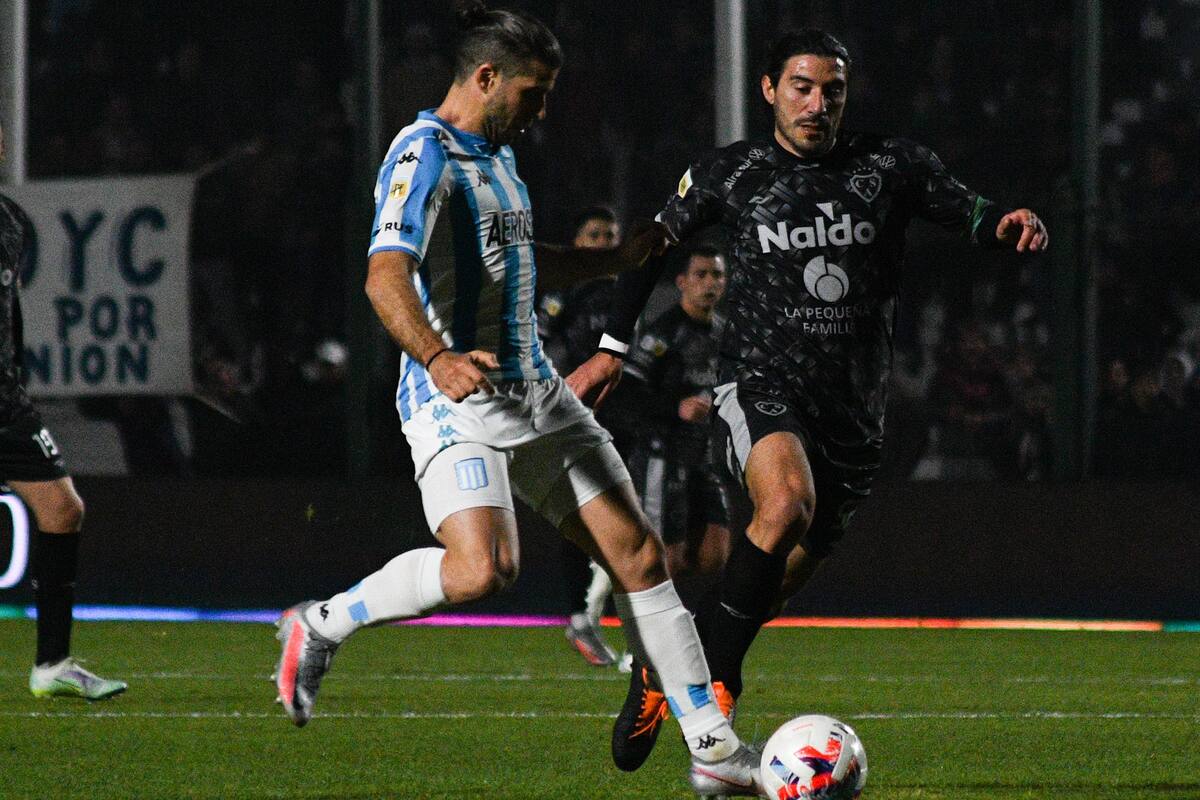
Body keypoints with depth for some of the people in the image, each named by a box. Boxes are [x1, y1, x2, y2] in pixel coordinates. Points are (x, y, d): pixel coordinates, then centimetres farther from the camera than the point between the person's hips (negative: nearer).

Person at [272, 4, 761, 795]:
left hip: (535, 395, 9)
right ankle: (323, 626, -4)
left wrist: (615, 258, 35)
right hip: (458, 403, -9)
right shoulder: (424, 155, -12)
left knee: (639, 554, 2)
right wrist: (437, 358, -44)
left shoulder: (497, 154, 18)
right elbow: (386, 275, -28)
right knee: (482, 569, -28)